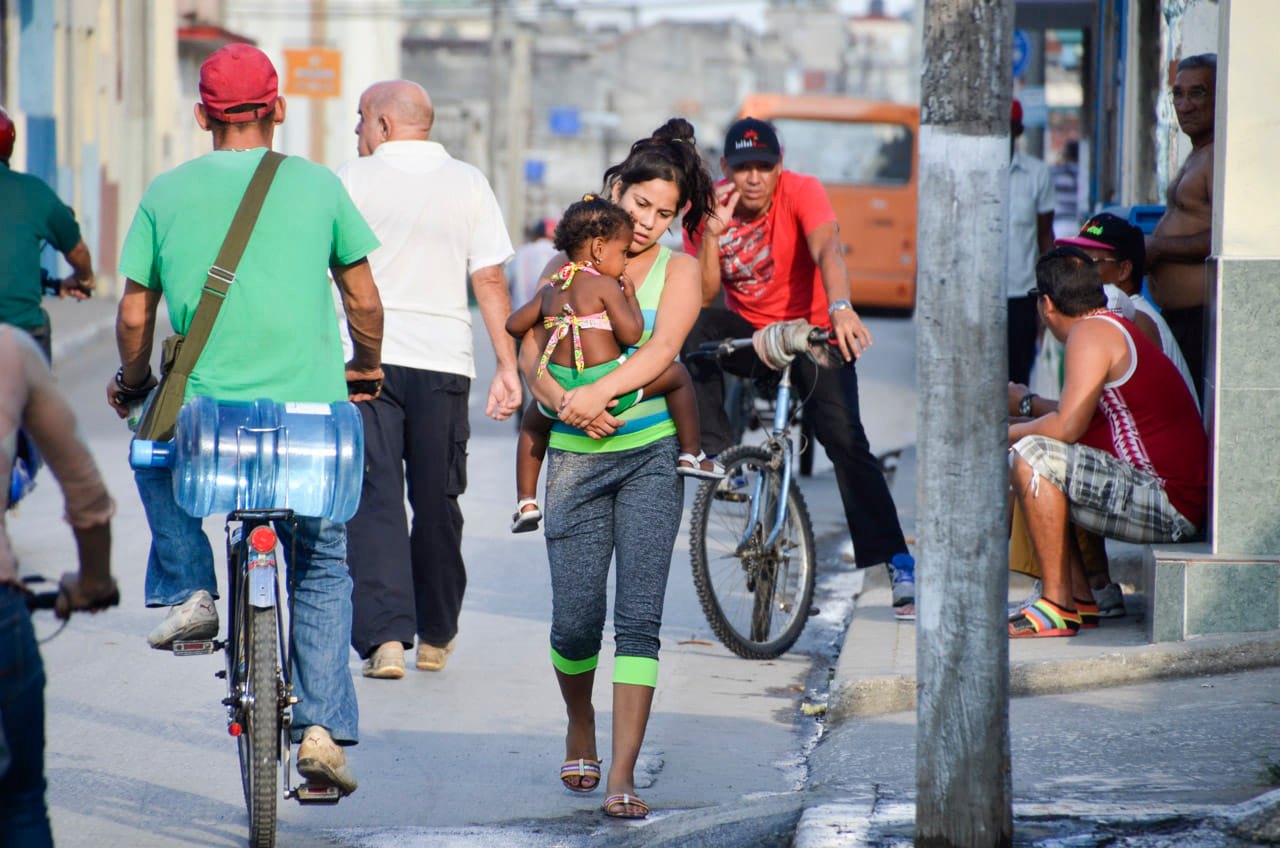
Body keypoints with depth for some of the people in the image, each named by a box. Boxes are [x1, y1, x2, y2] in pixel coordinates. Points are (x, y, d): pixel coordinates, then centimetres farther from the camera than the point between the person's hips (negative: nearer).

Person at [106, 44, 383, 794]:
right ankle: (325, 730, 3)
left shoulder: (166, 193, 3)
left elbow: (135, 317, 6)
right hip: (311, 412, 0)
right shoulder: (317, 184, 3)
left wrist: (131, 383, 25)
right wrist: (367, 367, 28)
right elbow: (364, 301, 8)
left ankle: (186, 590, 18)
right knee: (323, 569, 15)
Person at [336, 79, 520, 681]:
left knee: (374, 499, -4)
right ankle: (435, 636, 24)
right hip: (443, 361, 2)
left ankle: (385, 636, -17)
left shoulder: (353, 179, 1)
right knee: (437, 501, 14)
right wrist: (508, 367, 4)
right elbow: (490, 281, 3)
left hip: (367, 357, -2)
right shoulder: (468, 184, 7)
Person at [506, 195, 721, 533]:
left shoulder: (551, 289, 11)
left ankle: (525, 502, 28)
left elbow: (513, 325, 16)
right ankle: (690, 454, 17)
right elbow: (631, 334, -13)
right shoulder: (606, 285, -8)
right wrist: (630, 296, 4)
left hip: (561, 391, 6)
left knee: (533, 421, 36)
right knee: (677, 375, 12)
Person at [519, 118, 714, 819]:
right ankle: (580, 728, 30)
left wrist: (599, 393, -26)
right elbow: (529, 352, 0)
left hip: (648, 454, -1)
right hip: (575, 459, 1)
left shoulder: (677, 272, 5)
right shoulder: (566, 267, 8)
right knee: (575, 623, 0)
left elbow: (661, 349, -11)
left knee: (638, 620, -9)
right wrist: (565, 403, -19)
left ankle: (621, 776, -8)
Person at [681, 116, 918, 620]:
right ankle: (716, 453, -19)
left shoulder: (802, 192, -18)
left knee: (846, 440, -19)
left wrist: (840, 308, -56)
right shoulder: (707, 210, -9)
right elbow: (702, 298, -14)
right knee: (692, 331, -28)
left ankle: (898, 564, -18)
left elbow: (826, 250, -37)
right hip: (749, 332, 3)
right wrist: (713, 233, -28)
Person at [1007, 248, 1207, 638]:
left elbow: (1068, 426, -20)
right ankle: (1081, 601, 11)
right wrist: (1028, 403, 41)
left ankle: (1058, 608, -20)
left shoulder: (1090, 334, -12)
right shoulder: (1116, 328, 19)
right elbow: (1086, 415, 30)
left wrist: (1006, 433, -4)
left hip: (1167, 505, -10)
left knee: (1031, 456, -20)